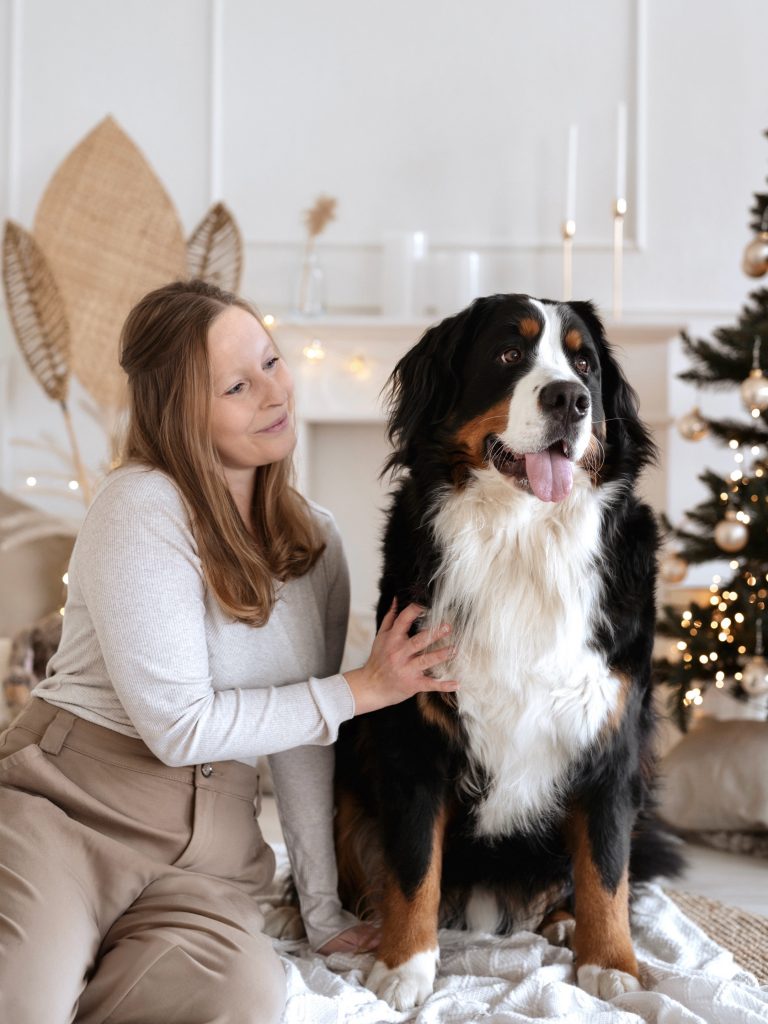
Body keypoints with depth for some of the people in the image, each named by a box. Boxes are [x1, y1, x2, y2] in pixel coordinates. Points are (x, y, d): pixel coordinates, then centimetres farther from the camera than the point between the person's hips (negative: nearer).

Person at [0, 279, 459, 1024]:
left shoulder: (314, 540, 10)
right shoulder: (143, 507, -10)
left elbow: (304, 738, 14)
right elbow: (178, 725, -15)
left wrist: (321, 909, 12)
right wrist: (362, 690, -9)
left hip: (206, 851, 6)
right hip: (66, 802, -6)